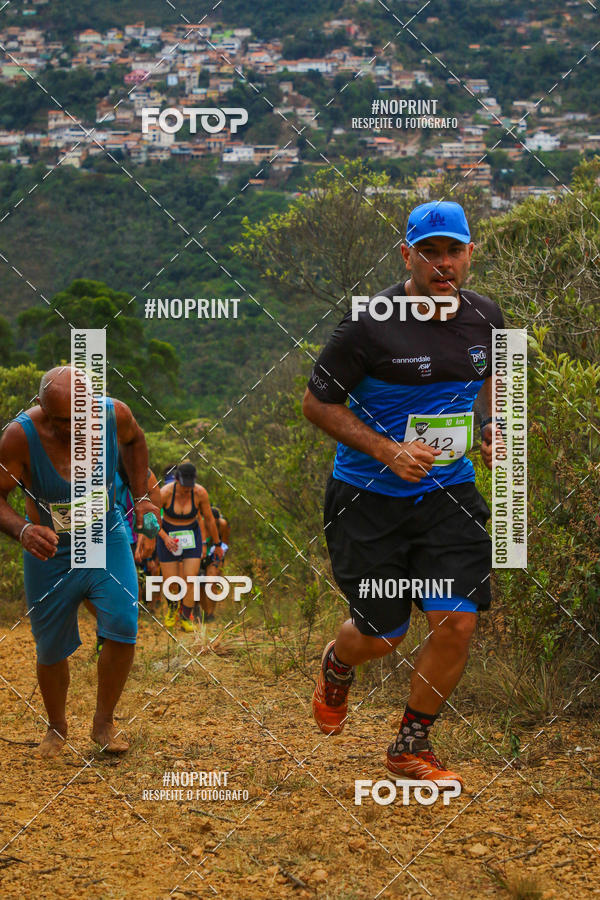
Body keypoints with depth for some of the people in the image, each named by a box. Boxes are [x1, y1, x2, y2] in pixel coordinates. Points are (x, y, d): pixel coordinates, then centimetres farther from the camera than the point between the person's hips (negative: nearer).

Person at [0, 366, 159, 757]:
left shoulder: (114, 414, -18)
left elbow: (135, 439, 7)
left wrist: (141, 496, 0)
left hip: (107, 538, 1)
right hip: (50, 551, -1)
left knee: (122, 627, -15)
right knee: (52, 650, 8)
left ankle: (104, 722, 7)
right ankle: (57, 727, 36)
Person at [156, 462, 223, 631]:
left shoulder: (200, 493, -18)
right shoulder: (165, 493, -23)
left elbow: (209, 520, -4)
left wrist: (217, 544, 7)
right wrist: (165, 538, -28)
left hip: (191, 537, 1)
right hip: (168, 537, -1)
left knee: (190, 579, -8)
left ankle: (186, 617, 12)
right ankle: (172, 606, 37)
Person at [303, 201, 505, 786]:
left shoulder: (484, 318, 1)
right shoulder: (369, 325, -16)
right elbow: (317, 402, -9)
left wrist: (490, 427, 3)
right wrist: (388, 451, -19)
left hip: (449, 494, 4)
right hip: (369, 498, -4)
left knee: (456, 624, -7)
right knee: (379, 637, 4)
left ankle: (410, 747, 16)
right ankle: (335, 667, 44)